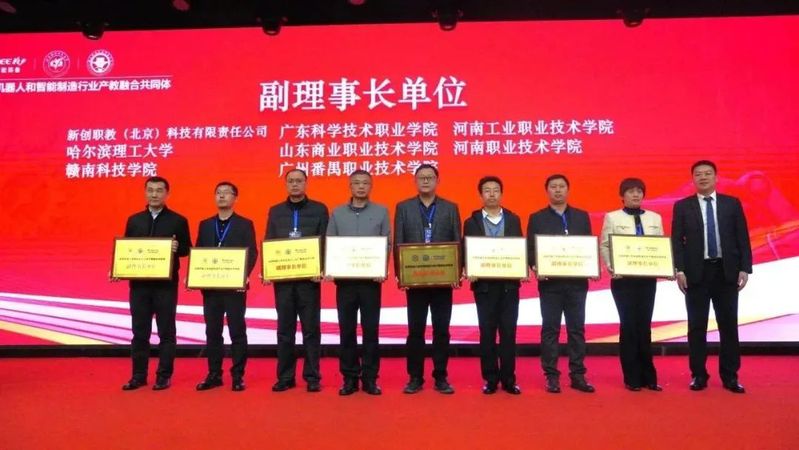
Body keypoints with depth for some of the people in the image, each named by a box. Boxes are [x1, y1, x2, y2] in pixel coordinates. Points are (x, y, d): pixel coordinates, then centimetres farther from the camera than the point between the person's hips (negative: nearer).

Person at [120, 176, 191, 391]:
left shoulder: (178, 221, 2)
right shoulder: (134, 220, 12)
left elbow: (187, 249, 1)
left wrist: (177, 247, -20)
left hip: (166, 283, -3)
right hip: (139, 283, 3)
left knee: (166, 331, 3)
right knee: (139, 331, 8)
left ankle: (164, 376, 11)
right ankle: (138, 376, 17)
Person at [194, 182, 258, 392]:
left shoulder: (245, 224, 2)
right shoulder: (205, 225, 14)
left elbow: (252, 254, -4)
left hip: (235, 286, -4)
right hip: (210, 286, 4)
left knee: (237, 331, 0)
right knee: (212, 331, 7)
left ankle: (238, 376, 8)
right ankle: (214, 375, 16)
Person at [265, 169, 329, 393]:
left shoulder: (319, 210, 5)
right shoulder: (275, 211, 12)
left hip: (309, 277, -2)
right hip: (282, 278, 2)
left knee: (311, 328, 2)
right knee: (285, 329, 7)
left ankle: (312, 377, 10)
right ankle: (285, 377, 15)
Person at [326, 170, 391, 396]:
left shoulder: (381, 212, 6)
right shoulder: (338, 213, 9)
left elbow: (387, 245, 3)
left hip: (371, 279, -1)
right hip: (345, 279, 1)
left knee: (370, 329, 2)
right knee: (347, 329, 4)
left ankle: (370, 378, 11)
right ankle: (349, 378, 14)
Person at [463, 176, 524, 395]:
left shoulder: (513, 220, 9)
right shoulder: (471, 222, 4)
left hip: (509, 284, 1)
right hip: (484, 284, -1)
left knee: (508, 332, 3)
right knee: (487, 332, 4)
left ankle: (508, 379, 12)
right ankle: (490, 379, 13)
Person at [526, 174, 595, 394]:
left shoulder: (582, 216, 11)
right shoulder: (537, 218, 6)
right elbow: (530, 249, 2)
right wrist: (535, 267, -16)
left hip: (577, 281, 2)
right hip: (549, 282, -2)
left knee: (577, 328, 5)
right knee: (550, 329, 2)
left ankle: (578, 375, 13)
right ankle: (551, 376, 9)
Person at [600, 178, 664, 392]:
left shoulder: (655, 218, 12)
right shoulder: (612, 217, 3)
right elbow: (604, 246, -1)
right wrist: (611, 267, -16)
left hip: (648, 278, 3)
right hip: (623, 278, -3)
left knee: (644, 325, 6)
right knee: (629, 325, 0)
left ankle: (648, 376, 15)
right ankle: (632, 378, 11)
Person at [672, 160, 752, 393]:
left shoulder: (732, 203, 8)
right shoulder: (682, 206, 4)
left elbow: (743, 238, 5)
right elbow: (676, 241, 0)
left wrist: (744, 268, -3)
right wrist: (679, 270, -9)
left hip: (726, 272, 1)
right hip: (696, 272, -1)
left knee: (729, 325, 5)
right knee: (697, 326, 3)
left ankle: (730, 376, 13)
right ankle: (698, 375, 11)